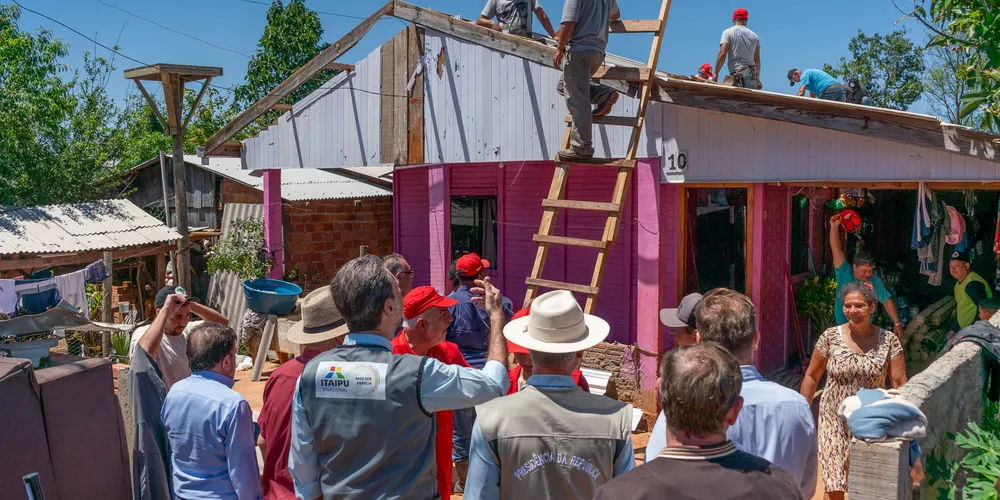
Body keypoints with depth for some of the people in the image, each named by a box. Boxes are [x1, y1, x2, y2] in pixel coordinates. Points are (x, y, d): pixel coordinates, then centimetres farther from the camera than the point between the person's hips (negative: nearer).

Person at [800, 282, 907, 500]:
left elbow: (899, 382, -4)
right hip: (835, 418, 0)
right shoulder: (830, 336, -7)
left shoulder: (888, 340, -6)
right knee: (835, 481, -3)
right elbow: (812, 377, 1)